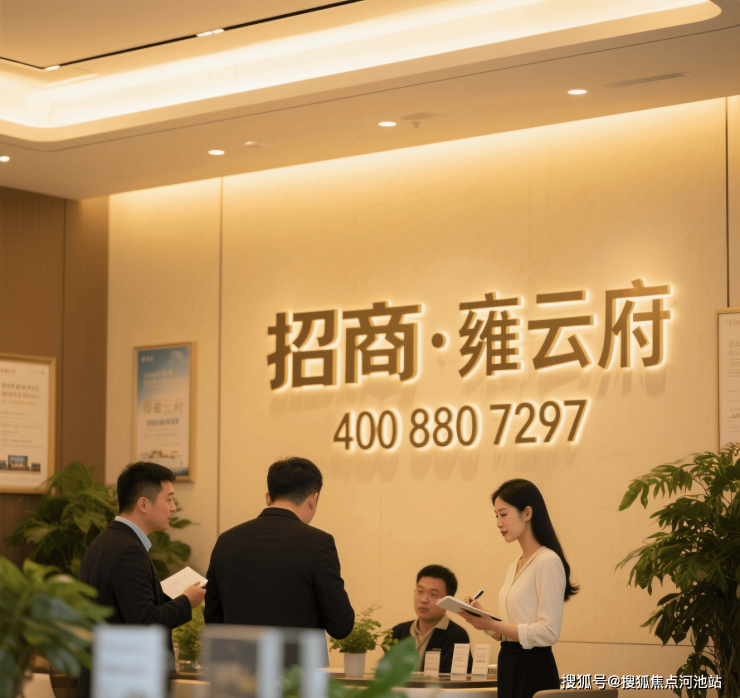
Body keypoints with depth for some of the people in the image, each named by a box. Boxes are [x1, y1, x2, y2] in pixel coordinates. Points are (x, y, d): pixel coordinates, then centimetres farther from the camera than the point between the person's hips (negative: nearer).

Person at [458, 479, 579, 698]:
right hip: (509, 668, 8)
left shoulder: (548, 562, -12)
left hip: (533, 670, -8)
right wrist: (483, 618, 1)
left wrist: (493, 625, -21)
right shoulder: (515, 568, 15)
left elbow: (548, 632, -18)